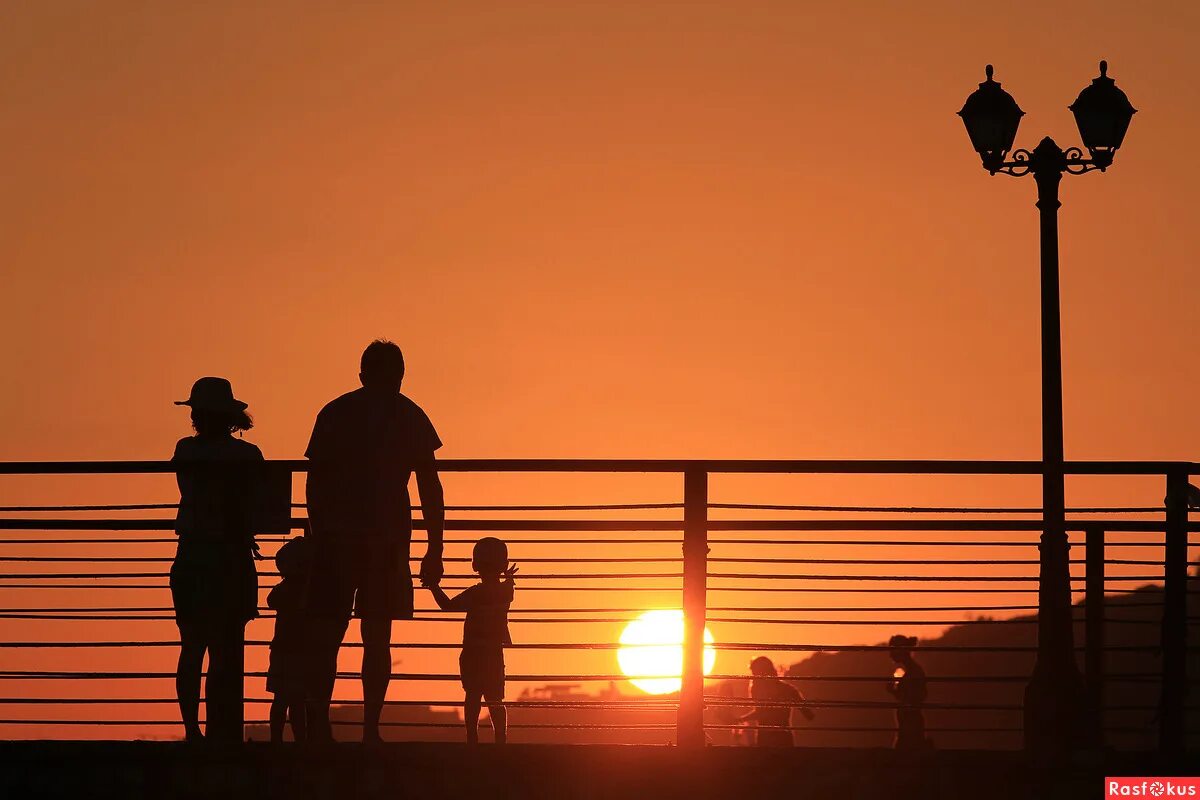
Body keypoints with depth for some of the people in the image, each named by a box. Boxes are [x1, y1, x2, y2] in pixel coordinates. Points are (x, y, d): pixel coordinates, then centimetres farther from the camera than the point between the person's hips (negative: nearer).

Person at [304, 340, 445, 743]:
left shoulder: (334, 413, 11)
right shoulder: (409, 416, 8)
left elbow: (315, 480, 8)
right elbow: (429, 487, 6)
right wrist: (434, 549, 8)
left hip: (335, 536, 1)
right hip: (387, 537, -1)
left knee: (327, 634, 2)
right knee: (377, 636, 2)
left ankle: (318, 725, -12)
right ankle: (370, 729, -7)